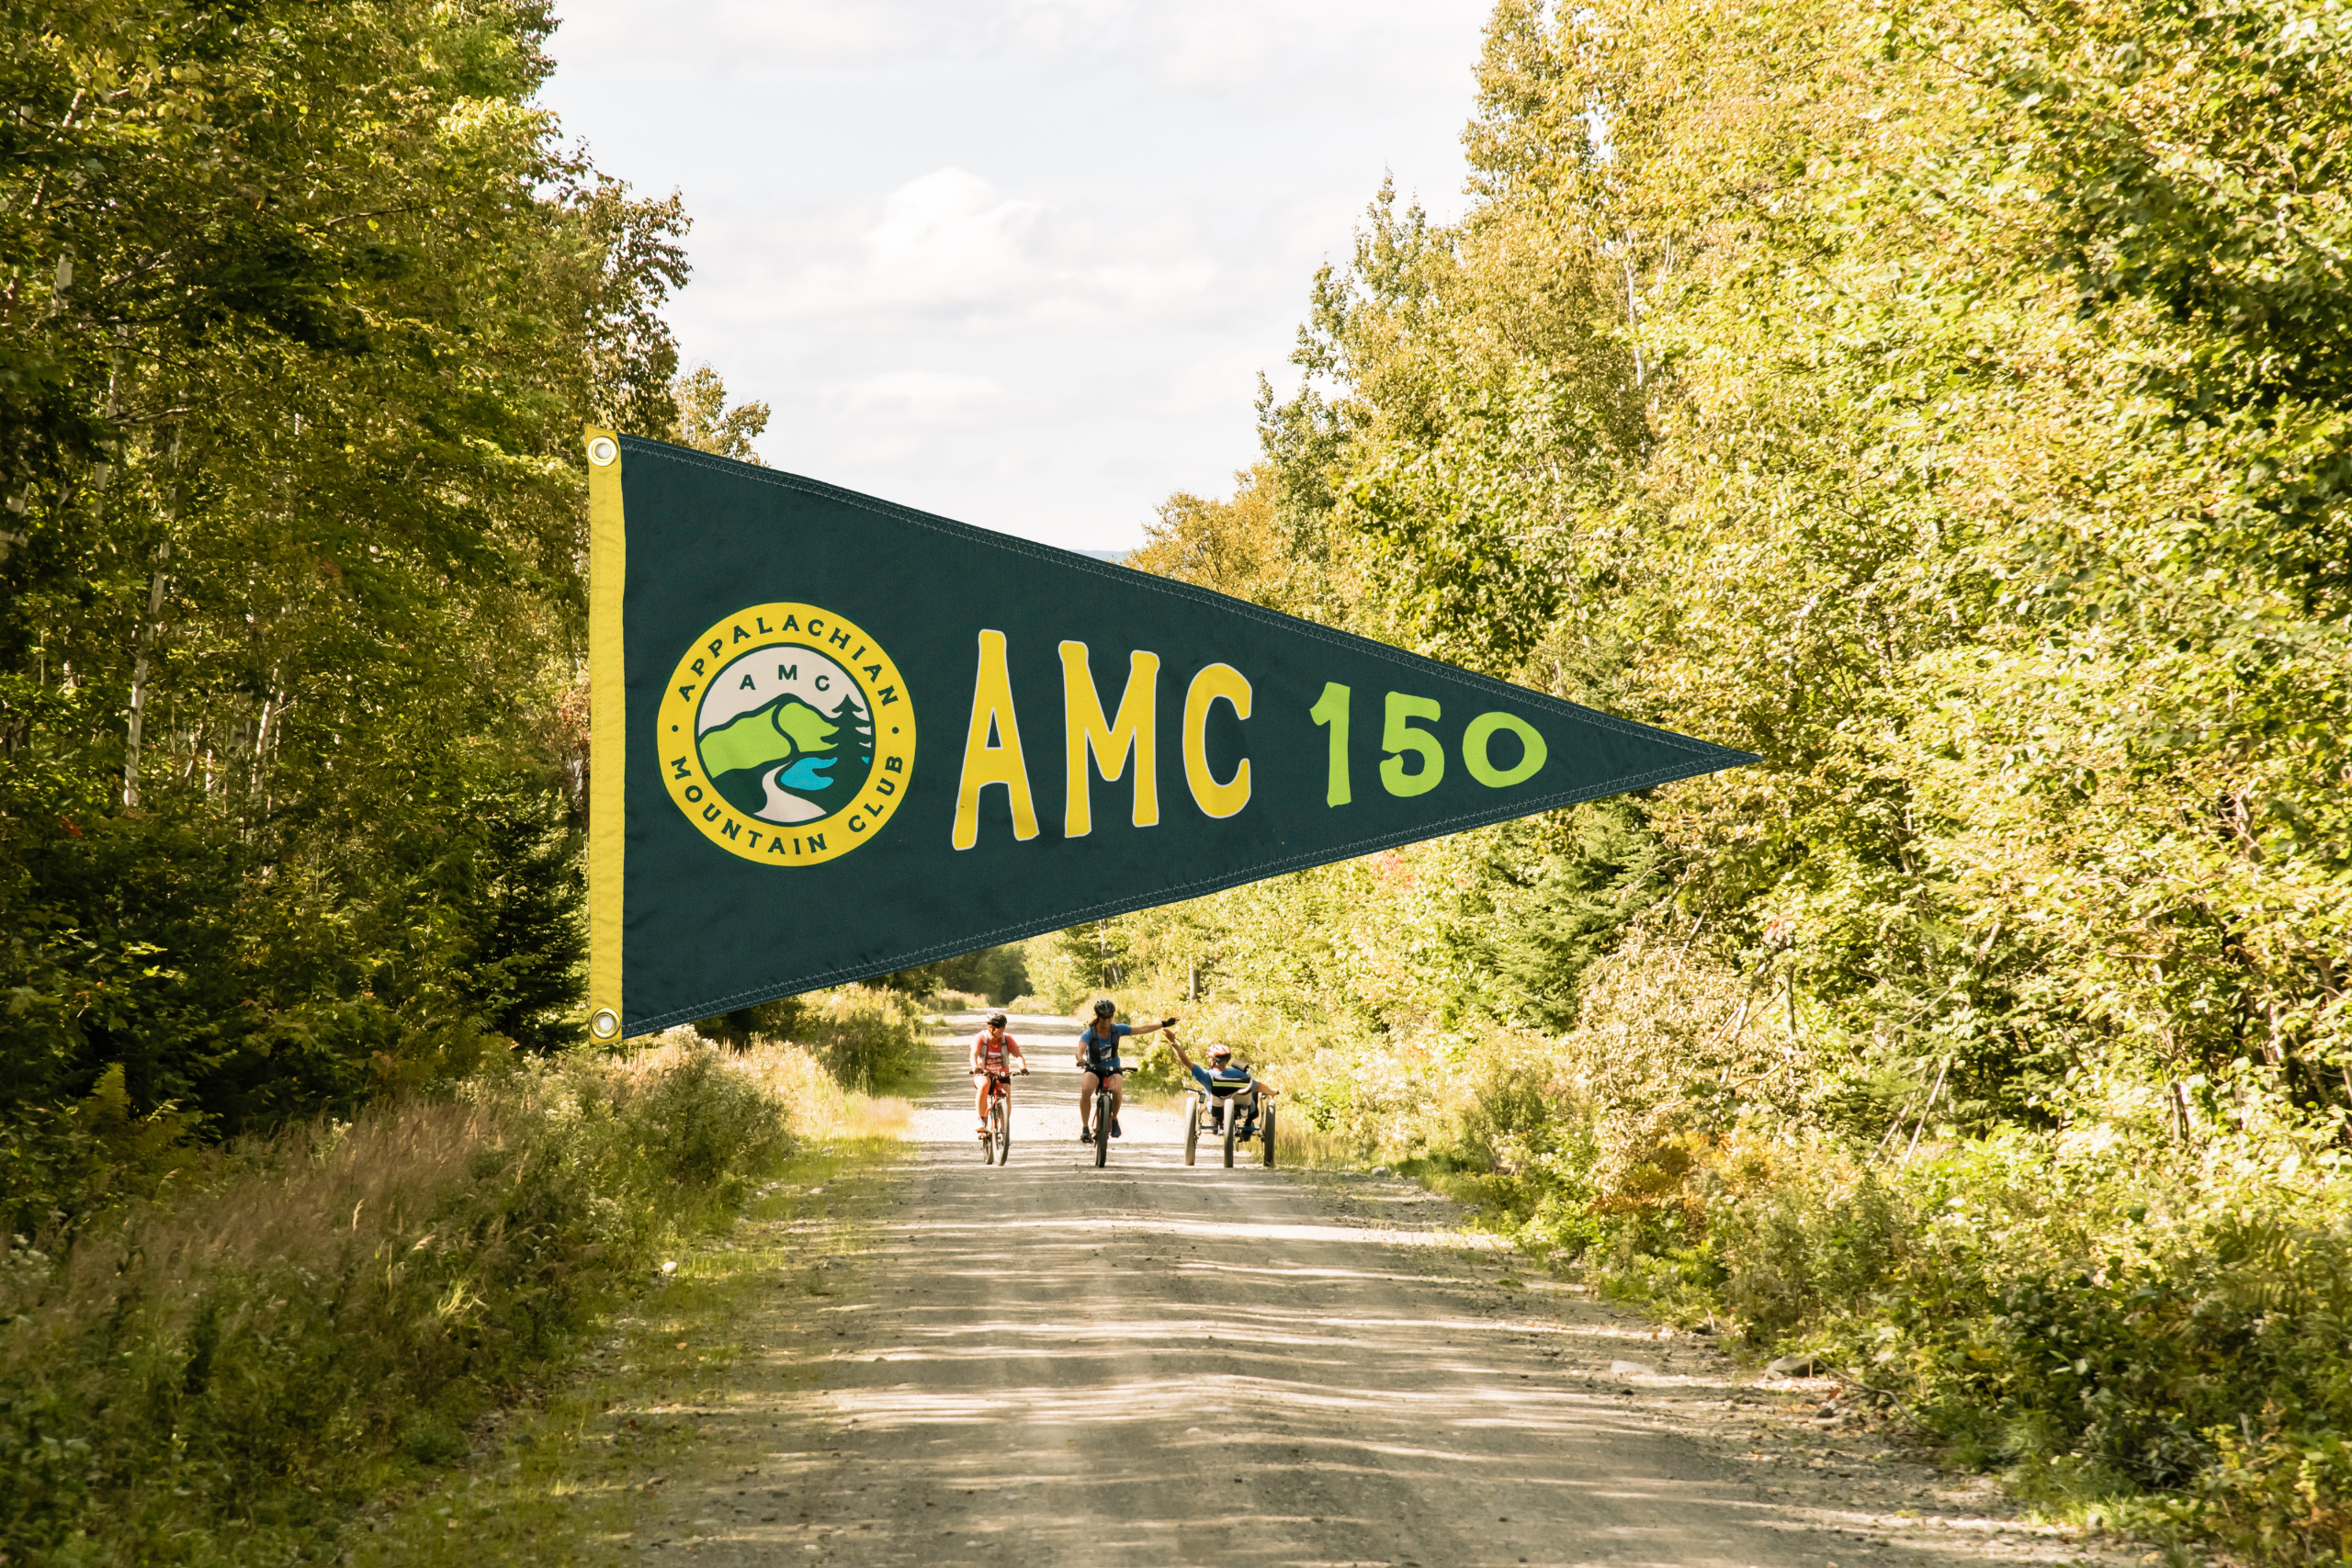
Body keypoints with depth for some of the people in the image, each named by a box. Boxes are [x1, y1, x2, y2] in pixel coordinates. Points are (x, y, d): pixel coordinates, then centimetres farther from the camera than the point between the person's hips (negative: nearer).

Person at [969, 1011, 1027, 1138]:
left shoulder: (1007, 1039, -10)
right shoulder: (980, 1038, -15)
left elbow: (1017, 1055, -21)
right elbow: (974, 1055, -28)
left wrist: (1023, 1067, -42)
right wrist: (975, 1068, -49)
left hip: (1002, 1076, 2)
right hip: (983, 1074, -2)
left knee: (1006, 1097, -22)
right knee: (984, 1085, -36)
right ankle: (981, 1120, -27)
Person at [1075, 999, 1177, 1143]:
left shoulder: (1117, 1029, -7)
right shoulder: (1089, 1034, -15)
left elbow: (1143, 1029, -1)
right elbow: (1080, 1049, -32)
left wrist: (1164, 1024, -3)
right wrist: (1080, 1059, -54)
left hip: (1113, 1070, 1)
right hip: (1094, 1069, -1)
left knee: (1117, 1089, -34)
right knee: (1086, 1089, -34)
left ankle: (1114, 1119, -7)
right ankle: (1085, 1128, -24)